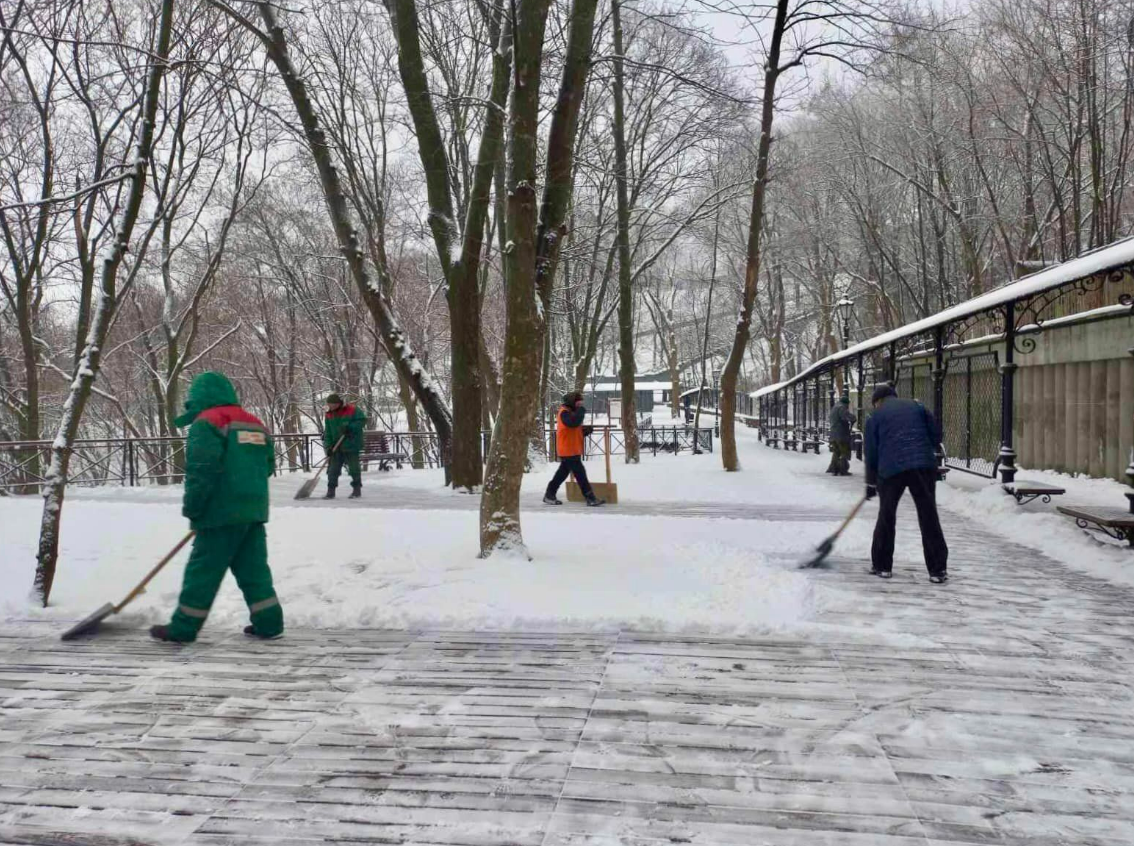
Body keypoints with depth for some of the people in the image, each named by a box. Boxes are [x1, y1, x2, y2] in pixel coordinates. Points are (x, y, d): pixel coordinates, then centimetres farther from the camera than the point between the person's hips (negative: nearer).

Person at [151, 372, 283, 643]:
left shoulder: (206, 422, -8)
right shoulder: (255, 424, 17)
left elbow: (201, 470, -18)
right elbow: (268, 466, 20)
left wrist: (192, 507, -9)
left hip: (223, 512, -7)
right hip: (254, 509, 7)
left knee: (203, 570, 1)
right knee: (253, 568, 12)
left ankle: (183, 628, 8)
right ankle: (268, 623, 10)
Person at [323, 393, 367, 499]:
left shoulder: (353, 411, -10)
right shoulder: (329, 415, 5)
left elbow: (362, 421, -10)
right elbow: (327, 432, 5)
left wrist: (350, 427, -21)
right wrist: (328, 446, -5)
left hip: (351, 445, -4)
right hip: (336, 447, 4)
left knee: (354, 468, 3)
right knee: (333, 469, 2)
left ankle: (357, 489, 15)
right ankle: (331, 491, 9)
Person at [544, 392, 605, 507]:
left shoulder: (571, 411, 17)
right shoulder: (564, 412, -16)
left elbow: (576, 429, 21)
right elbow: (574, 422, -35)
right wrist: (581, 410, -24)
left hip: (572, 450, 11)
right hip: (568, 451, -11)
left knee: (563, 472, 15)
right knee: (580, 474, -9)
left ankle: (549, 495, 22)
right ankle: (591, 498, -7)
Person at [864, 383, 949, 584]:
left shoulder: (875, 417, 13)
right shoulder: (916, 406, 18)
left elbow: (871, 453, 10)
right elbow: (936, 434, 13)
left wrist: (870, 483, 18)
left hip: (891, 469, -1)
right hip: (924, 466, 1)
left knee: (886, 517, 13)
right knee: (929, 517, 3)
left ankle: (882, 566, 18)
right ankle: (937, 570, 2)